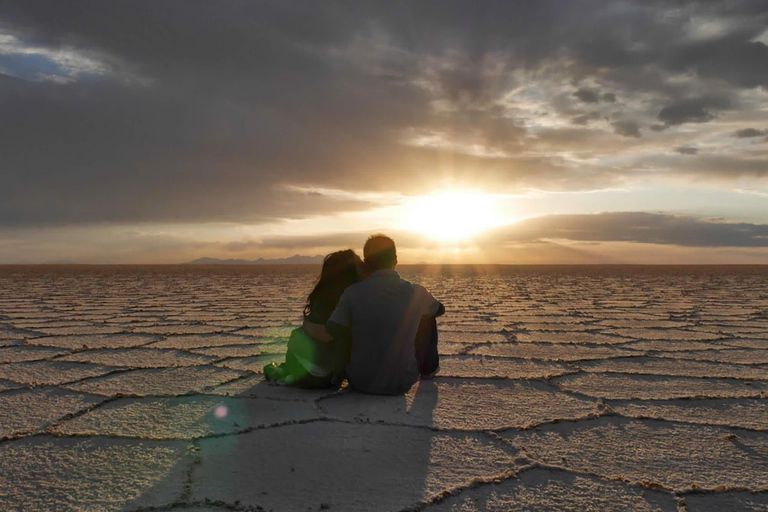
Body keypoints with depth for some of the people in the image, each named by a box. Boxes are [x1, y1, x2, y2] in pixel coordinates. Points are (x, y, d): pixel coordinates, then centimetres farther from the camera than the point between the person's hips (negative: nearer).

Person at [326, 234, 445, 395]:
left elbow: (332, 331, -14)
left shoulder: (353, 293, -11)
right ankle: (429, 368, 35)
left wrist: (354, 348, 7)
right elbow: (440, 309, 13)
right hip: (402, 382, 0)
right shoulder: (416, 293, -7)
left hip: (360, 382, 0)